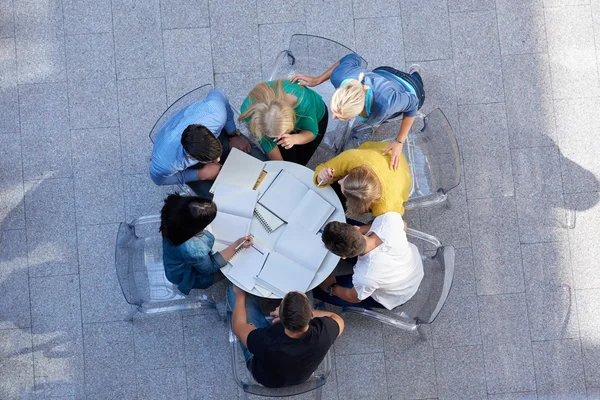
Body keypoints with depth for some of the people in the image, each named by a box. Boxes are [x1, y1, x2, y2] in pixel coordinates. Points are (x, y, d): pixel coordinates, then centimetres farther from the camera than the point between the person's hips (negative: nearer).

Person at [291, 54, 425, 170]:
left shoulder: (384, 103, -54)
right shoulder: (340, 76, -41)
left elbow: (411, 103, -32)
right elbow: (353, 58, -17)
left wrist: (399, 142, -31)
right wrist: (317, 80, -15)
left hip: (407, 90, -2)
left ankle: (415, 74, 52)